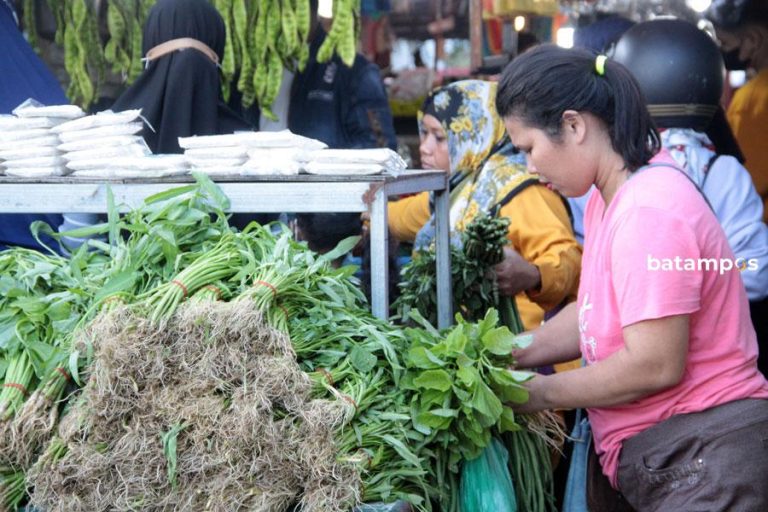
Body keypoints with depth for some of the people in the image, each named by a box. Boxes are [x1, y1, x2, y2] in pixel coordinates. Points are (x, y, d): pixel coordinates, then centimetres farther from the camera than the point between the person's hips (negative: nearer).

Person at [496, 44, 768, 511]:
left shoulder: (650, 212, -21)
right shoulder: (608, 199, 10)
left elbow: (655, 365, -23)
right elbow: (594, 313, 16)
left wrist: (543, 393, -11)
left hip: (705, 459, -9)